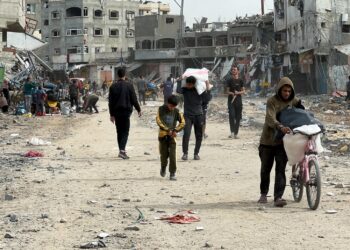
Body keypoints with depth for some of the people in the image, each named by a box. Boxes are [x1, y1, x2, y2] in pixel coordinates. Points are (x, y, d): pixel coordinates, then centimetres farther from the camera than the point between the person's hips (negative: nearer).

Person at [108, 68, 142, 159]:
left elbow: (110, 101, 4)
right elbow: (134, 99, -5)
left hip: (116, 112, 3)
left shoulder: (113, 86, 2)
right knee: (125, 131, -1)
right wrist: (138, 110, 7)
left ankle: (121, 150, 16)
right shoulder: (129, 85, -6)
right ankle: (122, 150, -17)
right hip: (126, 111, -3)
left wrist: (112, 114, 9)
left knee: (119, 131, 13)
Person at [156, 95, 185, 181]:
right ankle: (163, 167, 34)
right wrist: (167, 130, -16)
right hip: (163, 134, 0)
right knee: (164, 154, 4)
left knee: (172, 155, -8)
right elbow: (158, 121, -11)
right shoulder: (161, 109, -2)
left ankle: (172, 173, -4)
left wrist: (175, 130, -13)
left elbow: (182, 122, 1)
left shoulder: (176, 111, 1)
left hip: (172, 135, 0)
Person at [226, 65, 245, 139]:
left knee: (238, 117, 2)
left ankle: (236, 133, 8)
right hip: (231, 100, -1)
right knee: (231, 115, -17)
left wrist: (238, 92, -13)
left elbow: (243, 91, 7)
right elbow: (227, 91, 6)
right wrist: (231, 93, -16)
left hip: (238, 101, 1)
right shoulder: (229, 81, 6)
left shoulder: (240, 81, 6)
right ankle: (232, 132, -14)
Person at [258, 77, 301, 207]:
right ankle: (263, 194, 30)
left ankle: (278, 197, -12)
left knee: (281, 169, -9)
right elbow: (270, 119, -25)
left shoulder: (294, 101, 3)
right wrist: (281, 127, -43)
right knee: (265, 168, 10)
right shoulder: (272, 101, -11)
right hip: (268, 139, -2)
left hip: (283, 141, 2)